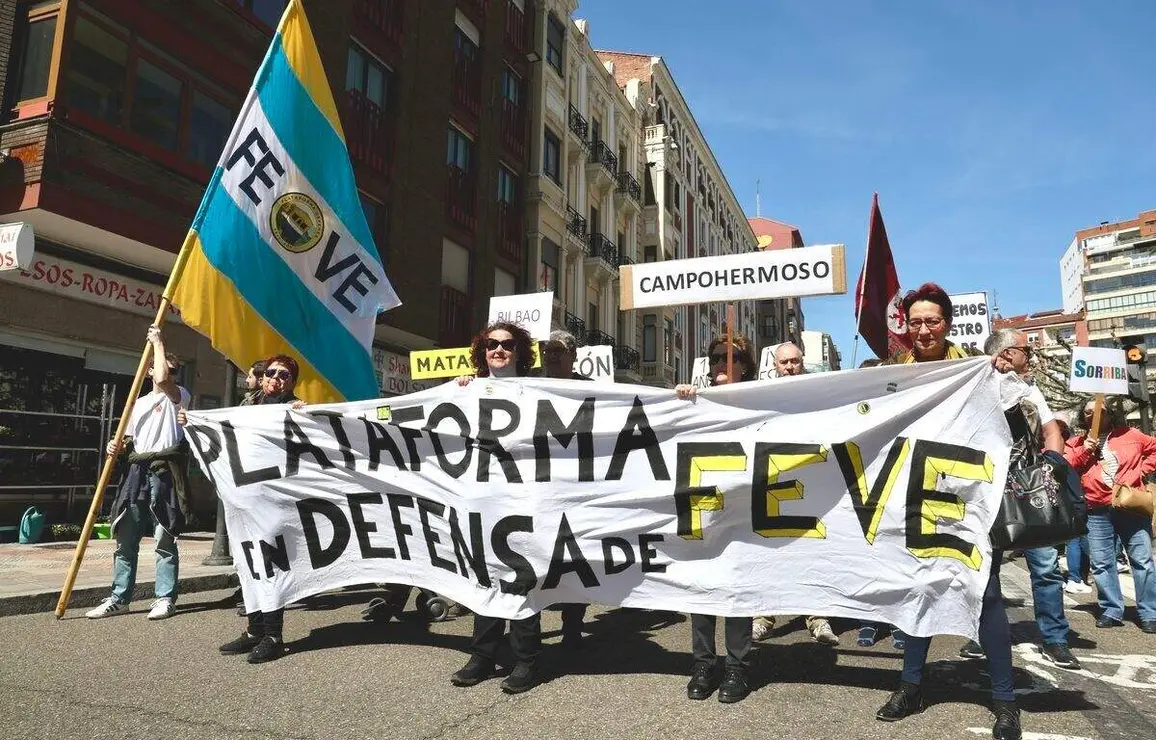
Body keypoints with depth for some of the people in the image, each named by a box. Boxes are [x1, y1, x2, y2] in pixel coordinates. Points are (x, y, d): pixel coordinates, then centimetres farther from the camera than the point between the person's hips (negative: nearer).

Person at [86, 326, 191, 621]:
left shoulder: (179, 396, 3)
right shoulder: (139, 403, 22)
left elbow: (163, 379, -20)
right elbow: (130, 439, 24)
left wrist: (158, 342, -7)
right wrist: (117, 446, 0)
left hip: (163, 472, -6)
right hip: (136, 471, 6)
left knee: (165, 539, -4)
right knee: (126, 538, 7)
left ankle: (165, 598, 3)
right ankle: (119, 598, 15)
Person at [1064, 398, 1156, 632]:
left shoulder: (1130, 436, 9)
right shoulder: (1079, 443, 12)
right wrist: (1083, 451, -7)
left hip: (1131, 507, -1)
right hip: (1097, 512, 2)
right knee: (1101, 564, 3)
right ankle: (1111, 611, 12)